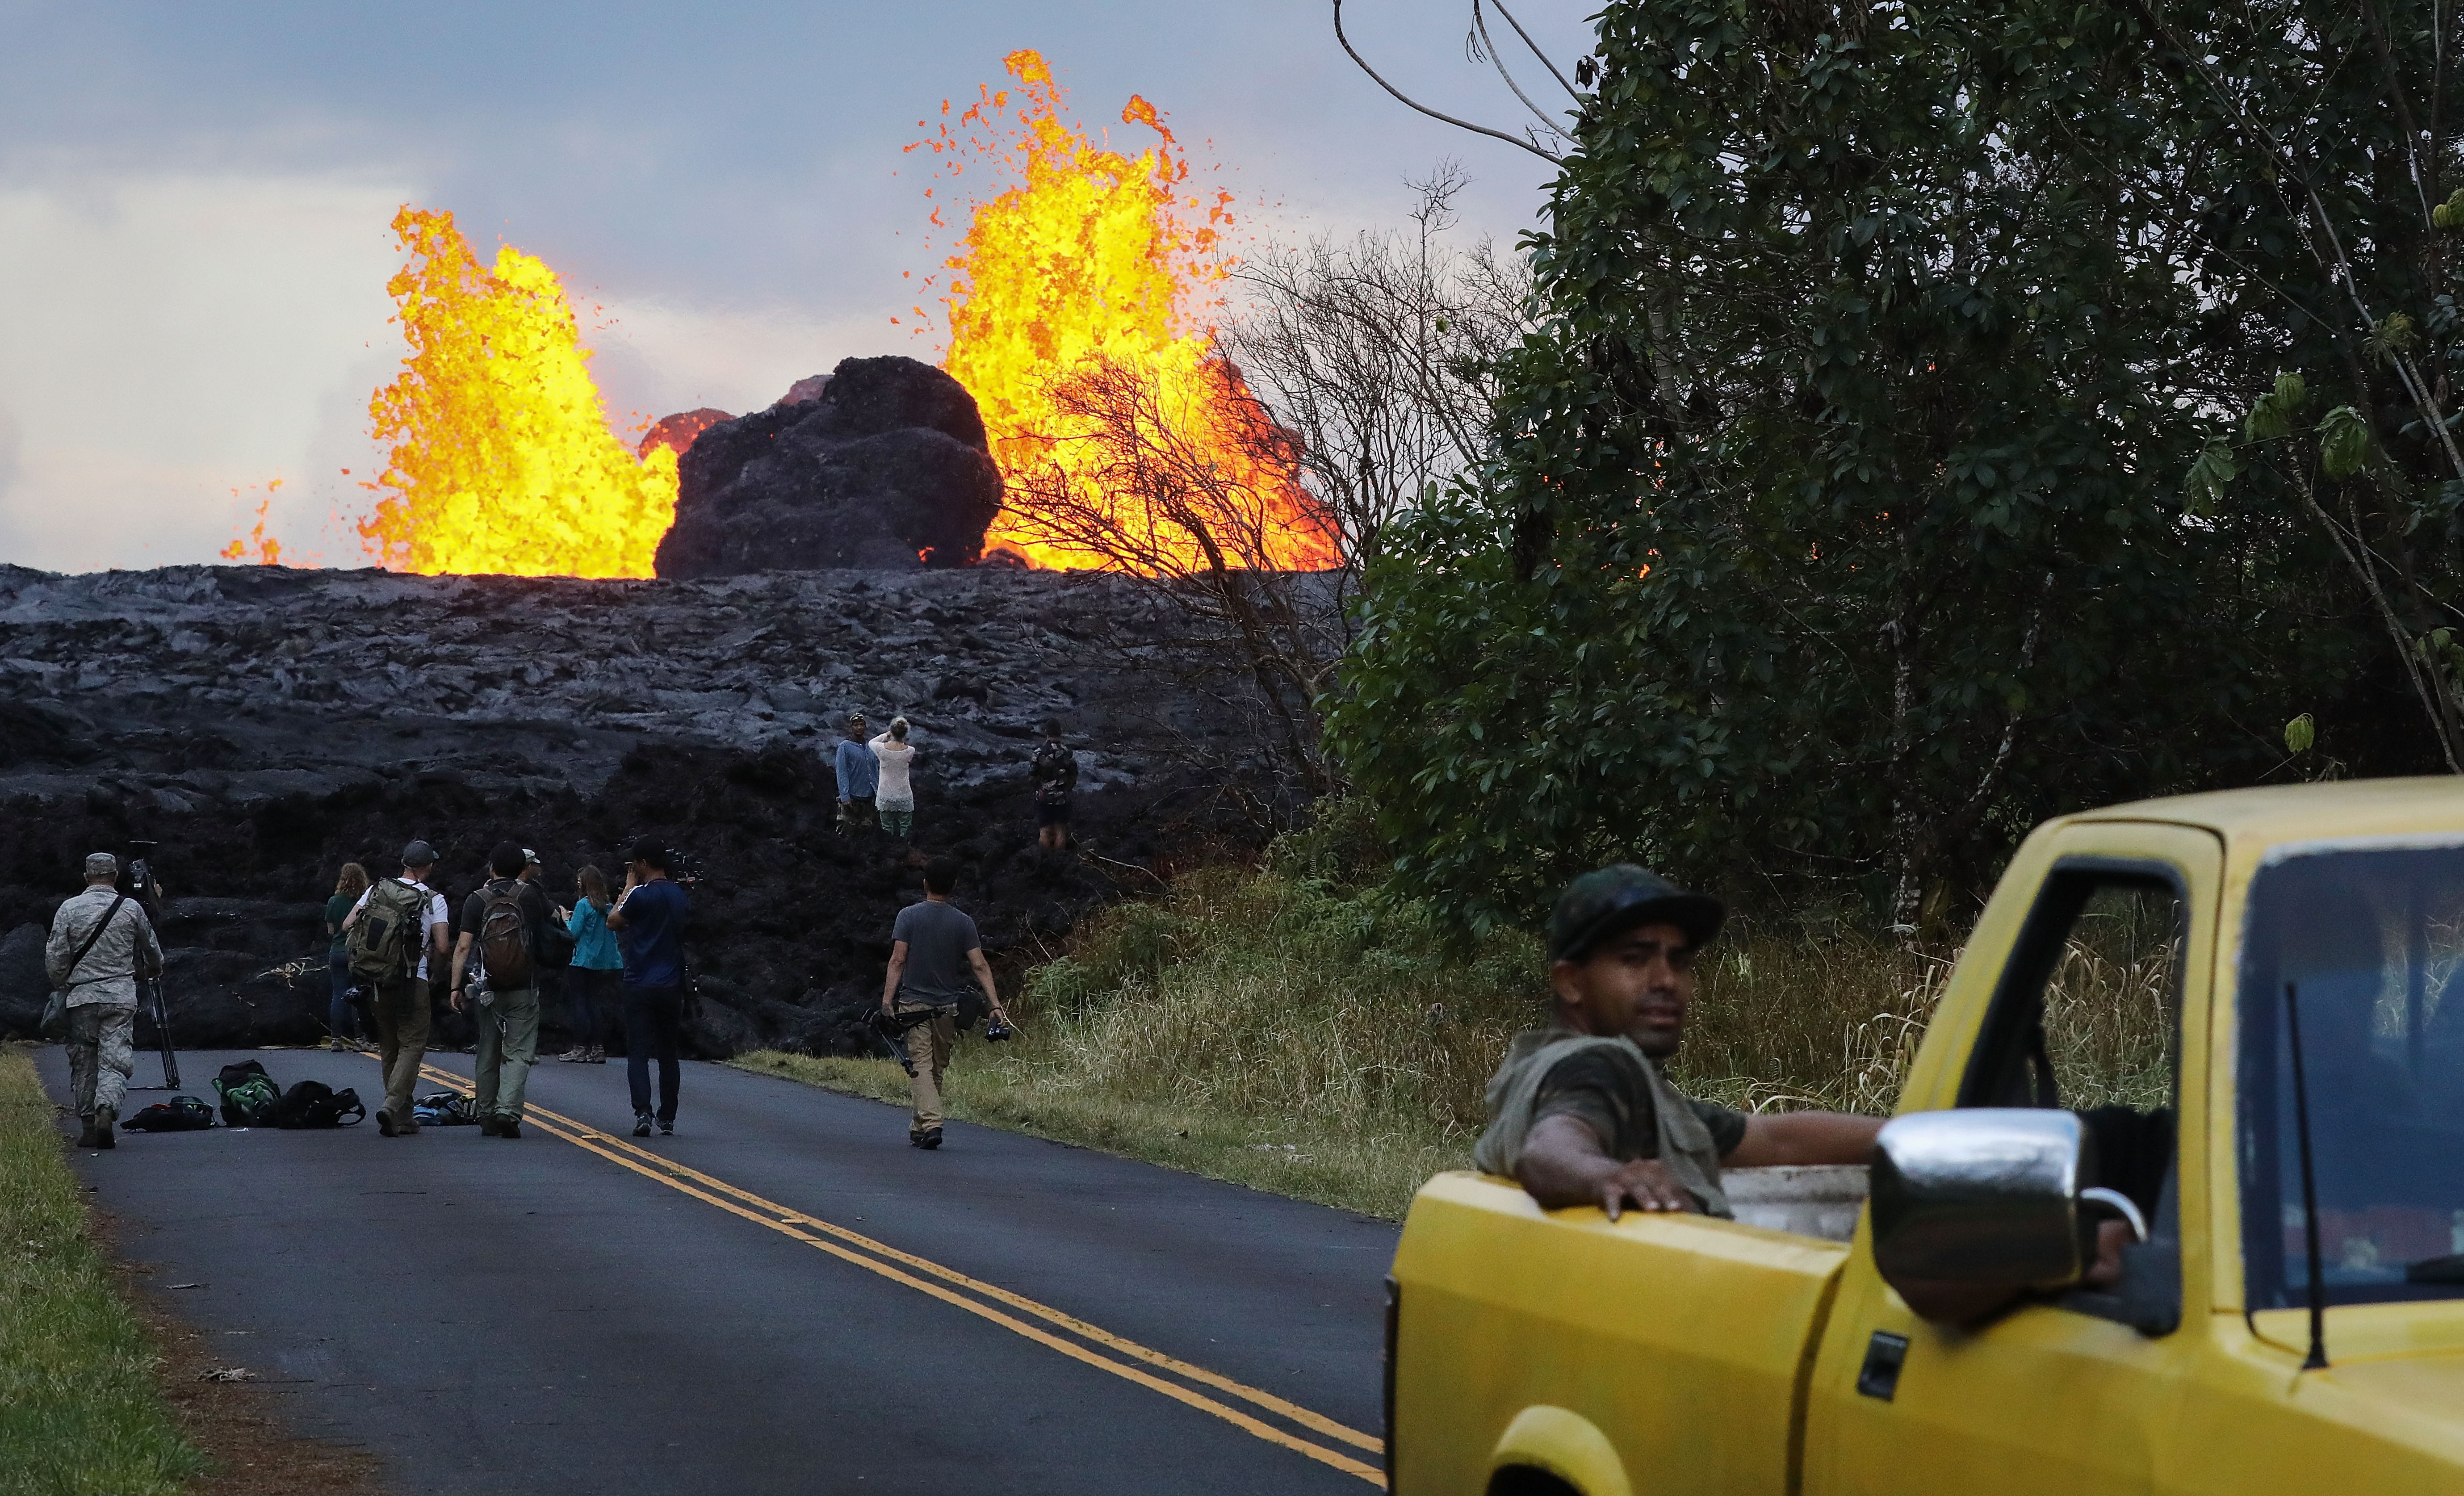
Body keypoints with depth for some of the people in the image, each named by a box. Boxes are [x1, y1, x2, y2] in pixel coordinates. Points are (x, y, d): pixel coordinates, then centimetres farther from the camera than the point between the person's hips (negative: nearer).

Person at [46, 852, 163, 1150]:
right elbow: (153, 953, 17)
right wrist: (153, 972, 38)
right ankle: (107, 1109, -28)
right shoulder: (131, 909, 2)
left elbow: (55, 958, -1)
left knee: (83, 1063, 9)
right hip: (120, 996, -1)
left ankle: (88, 1128, 9)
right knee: (115, 1060, -4)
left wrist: (62, 986, 18)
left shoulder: (69, 909, 1)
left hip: (81, 995, 1)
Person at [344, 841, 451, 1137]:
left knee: (388, 1047, 14)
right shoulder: (433, 900, -5)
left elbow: (347, 927, 3)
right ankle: (392, 1106, -20)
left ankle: (403, 1118, 18)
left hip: (378, 979, 4)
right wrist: (440, 972, 9)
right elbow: (441, 947, -11)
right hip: (413, 980, -4)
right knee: (412, 1045, 0)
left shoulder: (376, 891, 6)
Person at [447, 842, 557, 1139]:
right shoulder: (531, 895, -2)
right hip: (524, 990, -1)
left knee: (487, 1053, 12)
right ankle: (508, 1109, -20)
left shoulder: (477, 900, -2)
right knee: (519, 1052, -2)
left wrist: (456, 987, -5)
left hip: (488, 989, 1)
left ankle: (486, 1115, 15)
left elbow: (463, 947, -8)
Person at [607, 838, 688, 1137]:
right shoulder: (679, 895, 9)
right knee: (668, 1054, 11)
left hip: (640, 986, -5)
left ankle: (642, 1112, -19)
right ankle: (667, 1119, 12)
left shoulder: (640, 895, -12)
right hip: (672, 986, 5)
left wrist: (629, 886, 8)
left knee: (638, 1053, -4)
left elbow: (613, 922, 1)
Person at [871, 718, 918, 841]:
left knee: (887, 830, 11)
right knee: (905, 831, 9)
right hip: (904, 797, -1)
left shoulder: (882, 749, -13)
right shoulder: (910, 751, -14)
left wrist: (887, 735, 13)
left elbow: (871, 743, 10)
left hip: (885, 797, 1)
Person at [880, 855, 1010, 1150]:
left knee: (921, 1065, -7)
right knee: (937, 1068, 14)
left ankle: (930, 1123, -24)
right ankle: (919, 1126, 23)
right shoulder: (963, 922, 1)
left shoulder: (909, 916, -4)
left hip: (914, 1002, -2)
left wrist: (888, 998, -8)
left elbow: (898, 960, -10)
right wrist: (996, 1006, -4)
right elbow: (980, 966, -3)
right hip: (948, 1005, 2)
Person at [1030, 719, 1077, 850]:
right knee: (1061, 830, 9)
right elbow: (1074, 777, 2)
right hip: (1063, 799, 2)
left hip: (1044, 798, -1)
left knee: (1045, 831, 5)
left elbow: (1031, 776, -8)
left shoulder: (1040, 753, -14)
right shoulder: (1068, 753, -7)